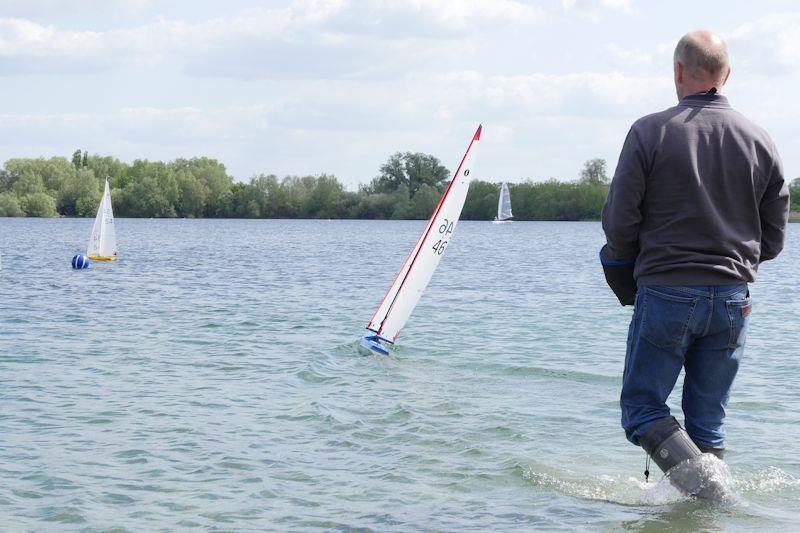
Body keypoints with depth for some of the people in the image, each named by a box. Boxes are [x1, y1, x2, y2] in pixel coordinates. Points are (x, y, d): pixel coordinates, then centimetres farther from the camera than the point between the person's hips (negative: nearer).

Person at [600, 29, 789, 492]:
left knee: (642, 407, 7)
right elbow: (774, 240, 8)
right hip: (733, 300, 4)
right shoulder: (760, 141, 4)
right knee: (708, 421, 14)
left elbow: (619, 223, -7)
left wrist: (630, 277, 12)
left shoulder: (650, 132, -8)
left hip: (665, 296, -4)